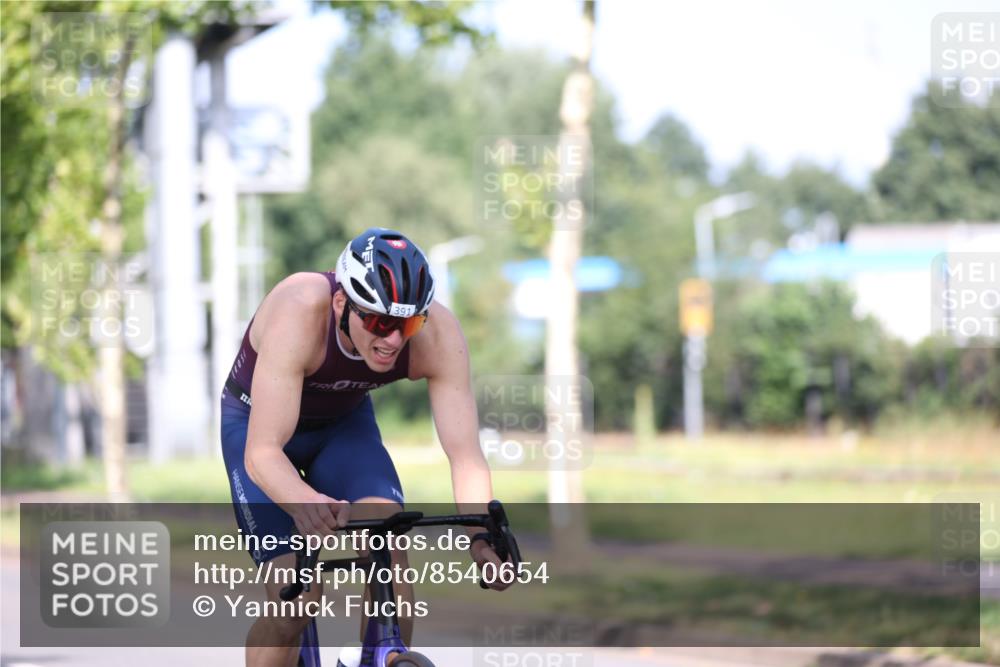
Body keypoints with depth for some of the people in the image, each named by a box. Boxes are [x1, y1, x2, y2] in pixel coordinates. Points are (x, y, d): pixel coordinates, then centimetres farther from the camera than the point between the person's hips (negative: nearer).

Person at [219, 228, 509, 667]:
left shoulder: (437, 333, -29)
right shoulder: (298, 313, -38)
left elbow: (465, 455, -29)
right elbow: (262, 453, -43)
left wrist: (483, 532, -47)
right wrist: (304, 503, -63)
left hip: (346, 423, 3)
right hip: (259, 423, -3)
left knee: (391, 560, -23)